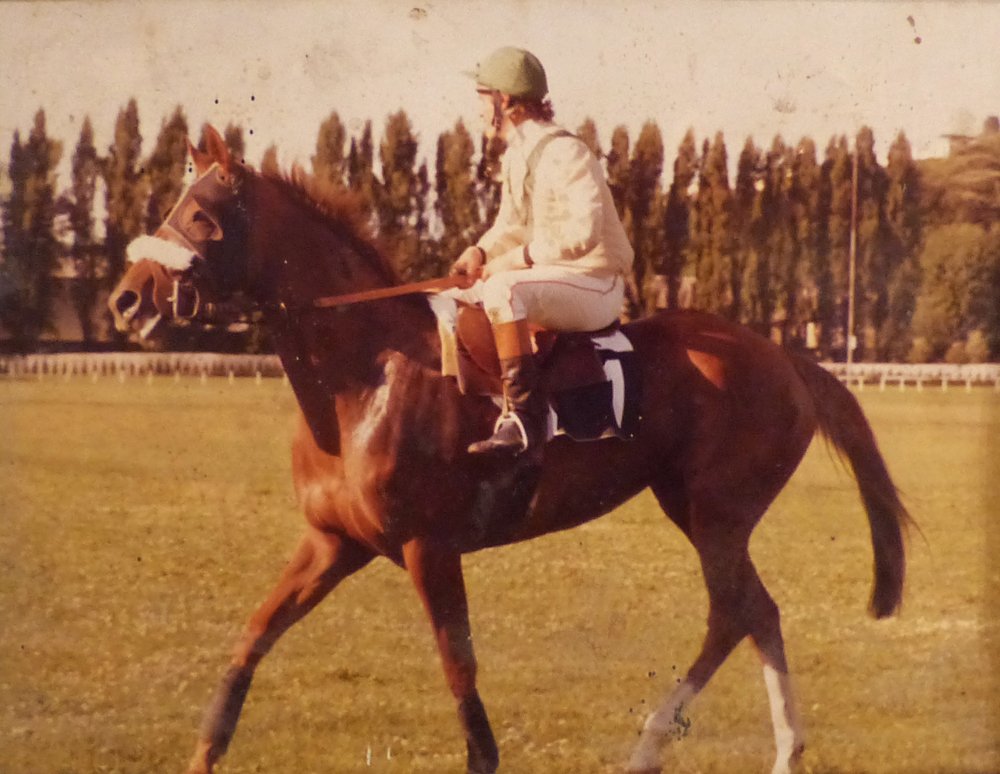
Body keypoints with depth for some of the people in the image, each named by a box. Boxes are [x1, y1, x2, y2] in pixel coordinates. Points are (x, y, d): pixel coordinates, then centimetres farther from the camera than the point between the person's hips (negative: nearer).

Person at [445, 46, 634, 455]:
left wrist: (517, 259, -25)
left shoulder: (563, 153, -19)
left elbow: (583, 232, -28)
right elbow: (511, 225, 21)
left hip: (595, 287, -10)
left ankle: (524, 417, -39)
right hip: (550, 279, 10)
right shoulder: (515, 156, 10)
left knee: (503, 291, -35)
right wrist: (480, 252, 0)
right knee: (454, 303, 11)